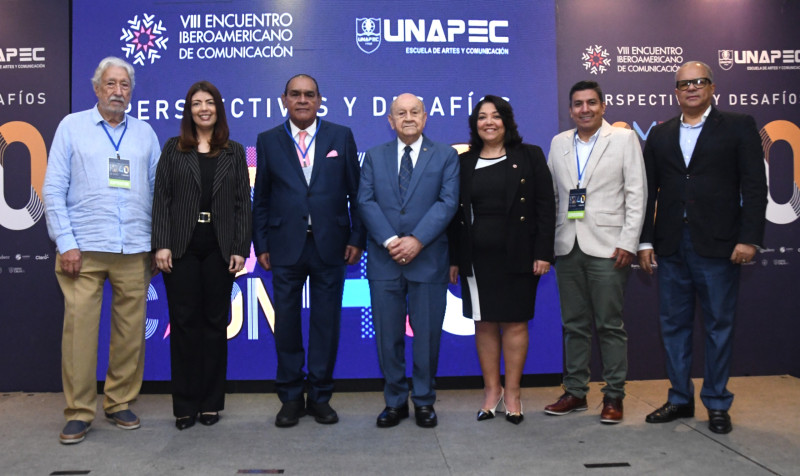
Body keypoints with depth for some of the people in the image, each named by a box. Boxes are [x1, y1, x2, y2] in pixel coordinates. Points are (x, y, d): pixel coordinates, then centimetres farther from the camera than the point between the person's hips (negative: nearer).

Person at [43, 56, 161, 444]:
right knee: (79, 328, -3)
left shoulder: (145, 133, 13)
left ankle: (120, 403, 19)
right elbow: (53, 189, 3)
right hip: (84, 248, -2)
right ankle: (79, 412, 9)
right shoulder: (72, 126, 7)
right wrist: (66, 243, -6)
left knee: (130, 330, 4)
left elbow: (159, 190, 13)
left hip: (134, 251, 2)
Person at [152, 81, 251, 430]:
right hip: (182, 247, 0)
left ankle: (211, 402, 17)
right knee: (184, 322, 2)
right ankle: (185, 405, 13)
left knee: (215, 323, 6)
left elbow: (242, 203, 5)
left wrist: (240, 248, -4)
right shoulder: (173, 149, 8)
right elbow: (161, 198, 3)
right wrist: (161, 245, -7)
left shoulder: (234, 152, 9)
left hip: (220, 248, 1)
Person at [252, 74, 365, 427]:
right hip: (286, 246, 1)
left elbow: (356, 192, 5)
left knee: (326, 322, 6)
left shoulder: (341, 136, 6)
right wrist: (261, 244, 2)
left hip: (330, 245, 0)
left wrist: (357, 238, -1)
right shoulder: (268, 141, 8)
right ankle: (291, 398, 20)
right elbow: (261, 198, 8)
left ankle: (320, 396, 20)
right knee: (286, 322, 6)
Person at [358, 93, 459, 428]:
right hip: (384, 262, 2)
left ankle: (424, 401, 21)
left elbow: (447, 202, -4)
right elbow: (366, 201, 2)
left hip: (428, 260, -1)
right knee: (388, 336, 6)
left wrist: (417, 240, -15)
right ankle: (395, 401, 21)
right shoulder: (375, 156, 12)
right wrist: (390, 240, -12)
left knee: (427, 335, 5)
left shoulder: (445, 156, 7)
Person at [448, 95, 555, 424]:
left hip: (517, 255, -2)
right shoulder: (464, 162, 9)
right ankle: (491, 390, 19)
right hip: (477, 258, 2)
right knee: (484, 323, 6)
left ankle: (512, 393, 15)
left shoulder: (529, 156, 3)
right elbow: (456, 212, 8)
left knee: (515, 322, 3)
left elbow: (545, 207, 0)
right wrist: (453, 259, 3)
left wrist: (543, 252, -8)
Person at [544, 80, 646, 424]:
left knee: (610, 326, 2)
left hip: (607, 247, -3)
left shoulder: (624, 139, 3)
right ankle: (575, 392, 20)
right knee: (574, 325, 10)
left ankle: (613, 396, 13)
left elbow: (636, 194, -2)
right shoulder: (559, 143, 13)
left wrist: (628, 243, -10)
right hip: (567, 247, 4)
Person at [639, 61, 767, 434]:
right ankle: (680, 399, 21)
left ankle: (717, 403, 18)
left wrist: (749, 238, -11)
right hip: (671, 246, 3)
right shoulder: (660, 134, 13)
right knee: (674, 324, 9)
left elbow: (754, 186, -3)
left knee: (719, 325, 5)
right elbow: (649, 191, 10)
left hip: (717, 245, -3)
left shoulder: (738, 127, 4)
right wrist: (645, 240, 4)